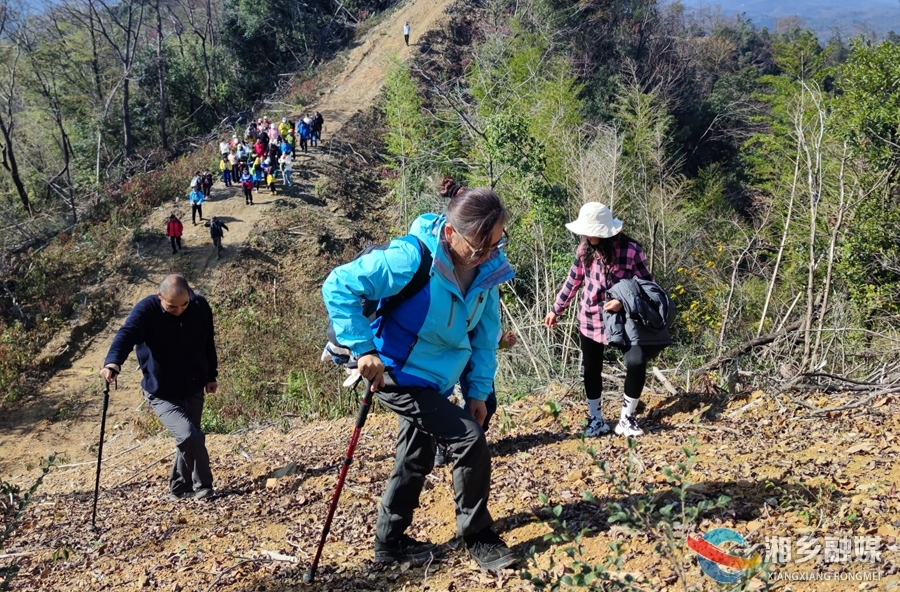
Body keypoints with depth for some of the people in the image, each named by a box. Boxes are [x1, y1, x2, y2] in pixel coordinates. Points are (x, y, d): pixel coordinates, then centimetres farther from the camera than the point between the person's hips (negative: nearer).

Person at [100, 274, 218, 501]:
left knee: (188, 439, 14)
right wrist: (113, 362, -57)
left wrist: (211, 375, 15)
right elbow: (126, 334, -38)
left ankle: (179, 489, 34)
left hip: (194, 390, 5)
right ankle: (203, 485, -1)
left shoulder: (201, 306, -8)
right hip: (162, 394, -5)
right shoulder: (146, 310, -21)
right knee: (189, 436, -21)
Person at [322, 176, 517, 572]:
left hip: (434, 381, 8)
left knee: (416, 460, 19)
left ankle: (390, 542, 37)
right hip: (397, 376, -8)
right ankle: (477, 537, 8)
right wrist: (363, 348, -30)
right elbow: (338, 286, -28)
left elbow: (485, 334, 2)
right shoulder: (411, 258, -29)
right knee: (470, 439, -12)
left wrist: (479, 390, 1)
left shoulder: (487, 269, -9)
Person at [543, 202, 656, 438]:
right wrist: (556, 310, 14)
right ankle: (596, 419, 26)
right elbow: (573, 282, 9)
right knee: (591, 368, 9)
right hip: (590, 319, 3)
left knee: (636, 362, -17)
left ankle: (626, 419, 1)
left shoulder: (630, 250, -17)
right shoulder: (584, 249, -5)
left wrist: (623, 302, -23)